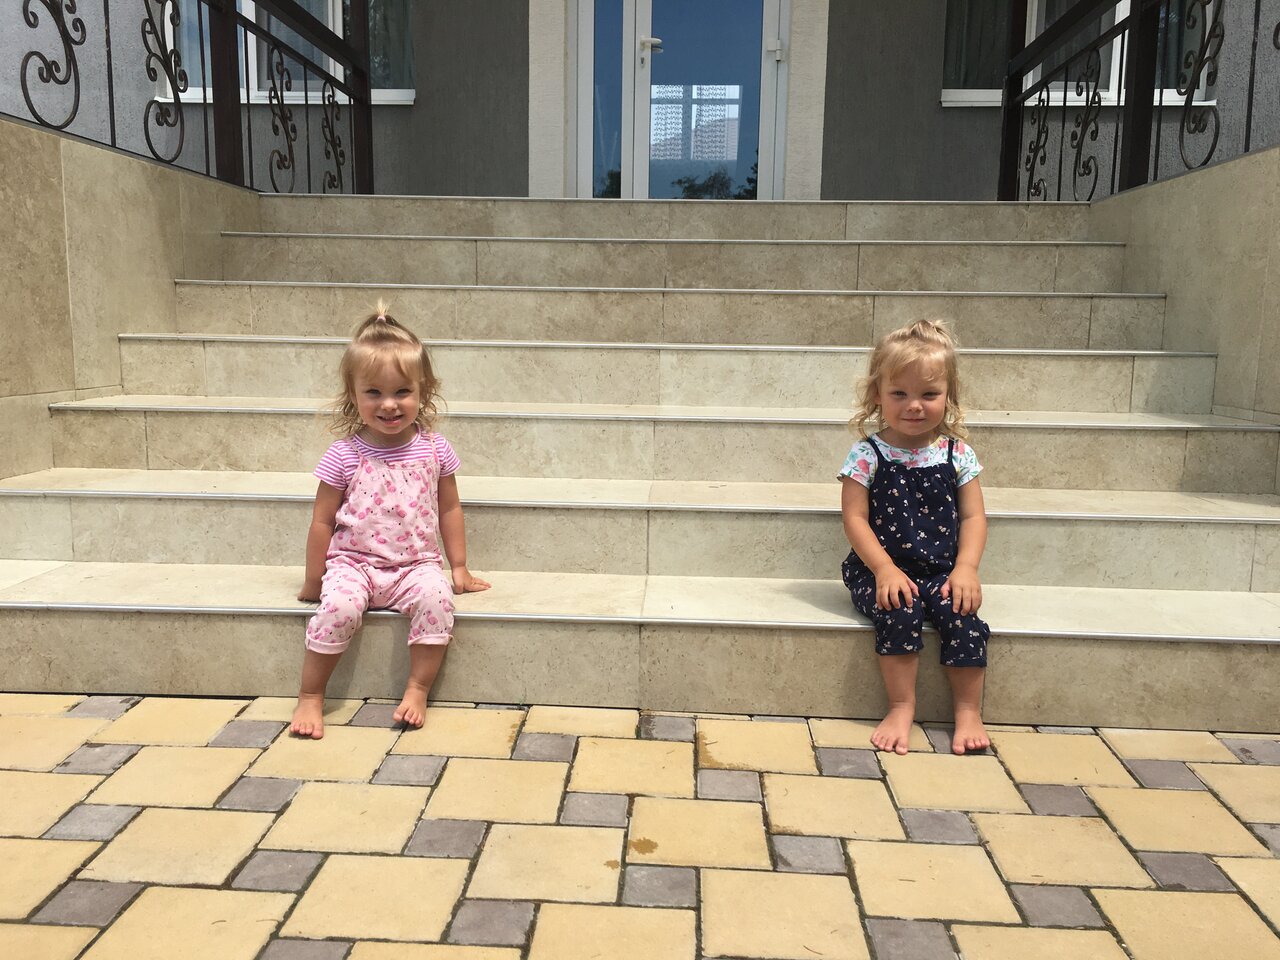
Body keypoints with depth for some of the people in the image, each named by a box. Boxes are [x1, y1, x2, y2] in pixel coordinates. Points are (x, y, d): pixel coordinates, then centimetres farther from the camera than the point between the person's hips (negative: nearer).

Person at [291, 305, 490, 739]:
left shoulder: (434, 450, 0)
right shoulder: (344, 456, -6)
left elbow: (449, 508, 12)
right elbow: (322, 520, 2)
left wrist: (459, 567, 12)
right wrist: (313, 580, 6)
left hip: (416, 564, 2)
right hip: (353, 562, -1)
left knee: (437, 596, -29)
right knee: (339, 605, -31)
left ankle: (417, 689, -14)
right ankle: (310, 696, -12)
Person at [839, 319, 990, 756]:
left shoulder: (958, 453, 4)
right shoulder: (868, 454, -4)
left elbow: (973, 516, 4)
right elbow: (855, 518, -8)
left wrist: (966, 568, -12)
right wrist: (885, 569, -19)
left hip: (942, 571, 2)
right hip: (882, 569, -2)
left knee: (962, 613, -23)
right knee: (899, 610, -29)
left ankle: (968, 712, -6)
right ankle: (901, 707, -13)